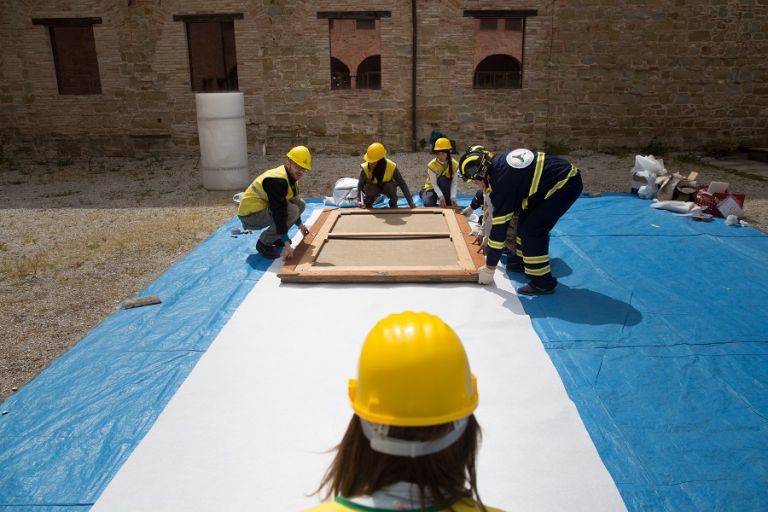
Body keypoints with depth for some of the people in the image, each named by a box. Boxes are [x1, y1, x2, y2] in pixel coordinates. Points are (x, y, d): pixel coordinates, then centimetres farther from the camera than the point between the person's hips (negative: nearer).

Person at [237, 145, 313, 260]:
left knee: (300, 203, 4)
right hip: (250, 215, -10)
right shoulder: (277, 181, -27)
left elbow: (292, 201, 22)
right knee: (292, 211, -26)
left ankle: (276, 236, 12)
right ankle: (264, 243, -11)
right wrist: (286, 244, -33)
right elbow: (279, 214, -32)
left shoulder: (291, 176, 4)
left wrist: (300, 224, 29)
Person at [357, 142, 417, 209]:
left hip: (387, 187, 0)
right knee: (368, 188, -34)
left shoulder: (391, 167, -32)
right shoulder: (365, 168, -30)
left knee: (390, 186, -34)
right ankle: (368, 204, 0)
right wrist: (359, 200, -44)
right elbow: (360, 185, -27)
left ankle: (393, 204, -4)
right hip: (372, 187, 0)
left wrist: (410, 202, -30)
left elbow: (402, 184, -27)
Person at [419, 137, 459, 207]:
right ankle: (423, 193, 11)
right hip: (432, 188, -1)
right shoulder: (431, 165, -25)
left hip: (446, 188, 1)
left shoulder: (454, 164, -20)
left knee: (443, 180, -34)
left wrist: (453, 197, -35)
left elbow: (454, 183, -21)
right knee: (428, 204, -26)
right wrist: (440, 196, -39)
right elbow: (434, 184, -25)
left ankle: (448, 204, -19)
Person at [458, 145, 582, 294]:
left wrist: (489, 268, -9)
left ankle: (542, 282, -1)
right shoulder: (498, 162, 1)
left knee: (532, 230, -10)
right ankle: (520, 260, 31)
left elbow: (499, 227, -17)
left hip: (565, 185, -10)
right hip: (564, 172, 10)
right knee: (525, 218, 16)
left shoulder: (502, 181, -22)